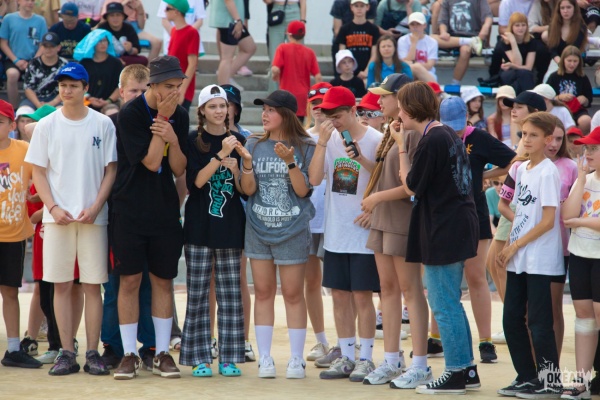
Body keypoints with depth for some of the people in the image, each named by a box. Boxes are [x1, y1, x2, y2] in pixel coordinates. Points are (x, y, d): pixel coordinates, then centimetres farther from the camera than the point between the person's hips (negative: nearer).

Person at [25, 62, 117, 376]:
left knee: (92, 285, 0)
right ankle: (66, 353, 5)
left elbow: (110, 170, 3)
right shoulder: (46, 126, 5)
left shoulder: (103, 124, 3)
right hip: (57, 217, 1)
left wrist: (96, 207, -9)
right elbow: (38, 172, 6)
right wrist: (53, 208, -8)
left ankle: (93, 353, 5)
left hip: (93, 217, -1)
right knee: (61, 285, 1)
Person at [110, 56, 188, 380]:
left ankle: (162, 354, 12)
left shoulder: (179, 116, 4)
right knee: (129, 280, 0)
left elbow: (179, 169, 1)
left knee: (163, 280, 6)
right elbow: (151, 162, -15)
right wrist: (161, 119, -16)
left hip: (165, 210, 4)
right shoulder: (130, 114, -11)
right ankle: (129, 355, 6)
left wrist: (173, 139, -17)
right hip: (130, 210, -4)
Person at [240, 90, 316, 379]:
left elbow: (303, 190, -9)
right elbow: (248, 190, 0)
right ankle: (264, 358, 10)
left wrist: (290, 162, -23)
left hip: (292, 232, -3)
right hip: (258, 229, 3)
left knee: (293, 293, 1)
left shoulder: (304, 148, -4)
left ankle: (296, 359, 7)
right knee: (263, 292, 5)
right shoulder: (254, 145, 3)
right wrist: (247, 162, -17)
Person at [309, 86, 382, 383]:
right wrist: (322, 143, -15)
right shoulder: (330, 140, 2)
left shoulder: (375, 140, -9)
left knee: (362, 296, -1)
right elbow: (314, 179, -7)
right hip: (335, 233, 5)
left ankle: (365, 358, 8)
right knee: (340, 296, 8)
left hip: (364, 231, -5)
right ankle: (346, 357, 17)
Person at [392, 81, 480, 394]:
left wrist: (401, 146, -6)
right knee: (450, 303, 16)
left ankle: (456, 374, 3)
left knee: (444, 306, -2)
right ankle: (467, 370, 20)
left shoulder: (431, 141, -18)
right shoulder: (448, 134, 11)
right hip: (459, 226, 10)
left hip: (443, 228, -10)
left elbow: (411, 187, -10)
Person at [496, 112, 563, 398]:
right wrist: (508, 248, 6)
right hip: (517, 260, 8)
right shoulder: (522, 169, 11)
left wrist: (515, 246, -11)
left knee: (538, 321, -4)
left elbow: (547, 221, -15)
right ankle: (526, 377, 19)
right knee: (512, 319, 10)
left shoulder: (548, 173, -12)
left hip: (540, 260, -8)